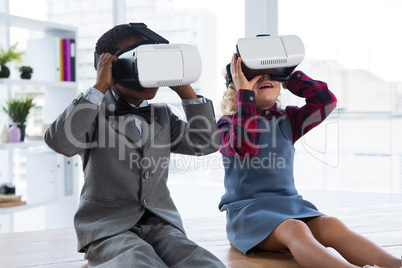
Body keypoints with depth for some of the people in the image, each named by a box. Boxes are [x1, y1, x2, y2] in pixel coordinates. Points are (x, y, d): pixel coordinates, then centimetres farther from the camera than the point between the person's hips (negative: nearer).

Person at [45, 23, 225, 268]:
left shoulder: (162, 115, 17)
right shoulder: (95, 112, 3)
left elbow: (207, 143, 6)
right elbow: (61, 142, -17)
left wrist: (184, 88, 2)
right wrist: (99, 88, -15)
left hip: (161, 223, 4)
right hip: (108, 228, -4)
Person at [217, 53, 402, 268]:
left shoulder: (287, 119, 17)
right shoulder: (228, 122, 4)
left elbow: (326, 100, 2)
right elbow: (244, 147, -20)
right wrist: (244, 92, -16)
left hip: (289, 204, 4)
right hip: (247, 209, -4)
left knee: (331, 226, -28)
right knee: (294, 230, -37)